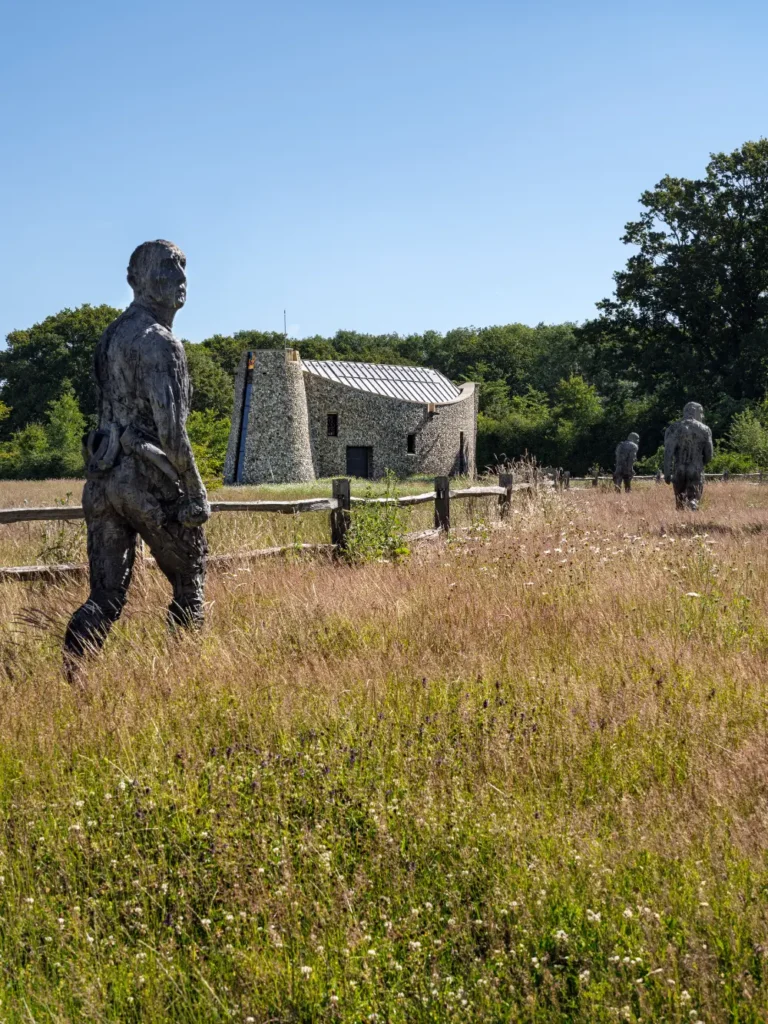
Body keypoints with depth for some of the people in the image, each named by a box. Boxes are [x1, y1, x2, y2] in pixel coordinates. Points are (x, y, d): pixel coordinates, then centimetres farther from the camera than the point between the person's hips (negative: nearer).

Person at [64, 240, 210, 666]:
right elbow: (170, 427, -19)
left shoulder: (111, 336, 16)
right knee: (189, 584, 12)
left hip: (102, 477, 8)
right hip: (148, 479, -8)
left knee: (106, 596, 7)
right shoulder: (158, 342, -13)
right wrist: (195, 491, -12)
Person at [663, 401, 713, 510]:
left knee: (680, 501, 15)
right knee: (694, 499, -1)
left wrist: (667, 473, -6)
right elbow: (709, 454, 6)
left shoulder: (674, 428, 2)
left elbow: (668, 452, -6)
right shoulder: (704, 429, 3)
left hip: (679, 470, 1)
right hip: (696, 471, -1)